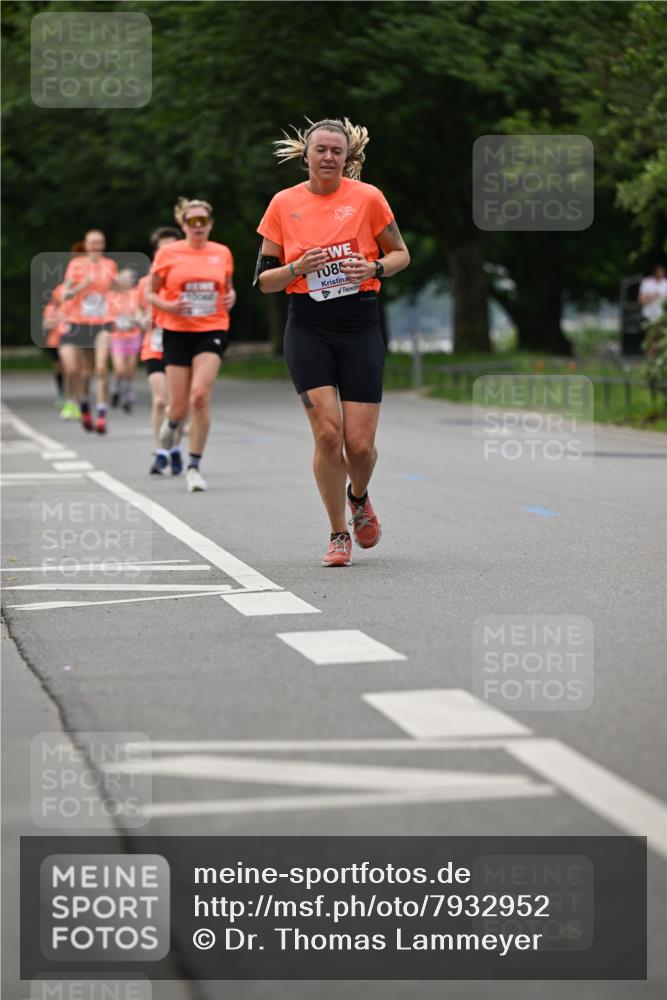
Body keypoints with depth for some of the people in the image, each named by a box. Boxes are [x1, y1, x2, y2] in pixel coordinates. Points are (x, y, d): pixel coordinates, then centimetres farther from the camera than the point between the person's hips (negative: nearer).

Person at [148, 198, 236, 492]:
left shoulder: (222, 253, 7)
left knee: (200, 395, -19)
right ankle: (171, 424, 42)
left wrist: (230, 297, 0)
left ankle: (193, 467, -10)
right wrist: (168, 306, -13)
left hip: (212, 331, 0)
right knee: (179, 405, 1)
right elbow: (151, 294, 7)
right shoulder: (168, 253, 0)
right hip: (177, 332, 0)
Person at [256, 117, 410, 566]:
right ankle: (339, 534, 6)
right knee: (327, 433, -10)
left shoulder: (367, 197, 0)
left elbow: (401, 254, 10)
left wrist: (374, 268, -11)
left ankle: (359, 498, 32)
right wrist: (298, 267, -14)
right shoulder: (284, 203, 3)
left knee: (359, 443, -4)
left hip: (360, 326, 0)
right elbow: (263, 279, 6)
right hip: (308, 330, 0)